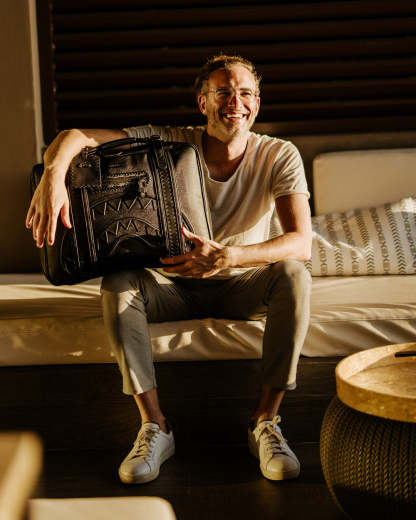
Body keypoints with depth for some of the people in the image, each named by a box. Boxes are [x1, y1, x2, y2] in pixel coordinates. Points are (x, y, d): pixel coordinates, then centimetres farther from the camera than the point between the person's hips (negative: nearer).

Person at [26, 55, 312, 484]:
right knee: (117, 281, -28)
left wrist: (226, 257, -43)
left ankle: (265, 421, -26)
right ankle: (155, 427, -27)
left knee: (292, 275, -30)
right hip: (174, 285, 1)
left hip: (240, 286, 0)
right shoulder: (170, 143, -14)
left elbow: (301, 243, -27)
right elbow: (75, 137, -22)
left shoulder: (279, 156, -14)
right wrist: (52, 177, -46)